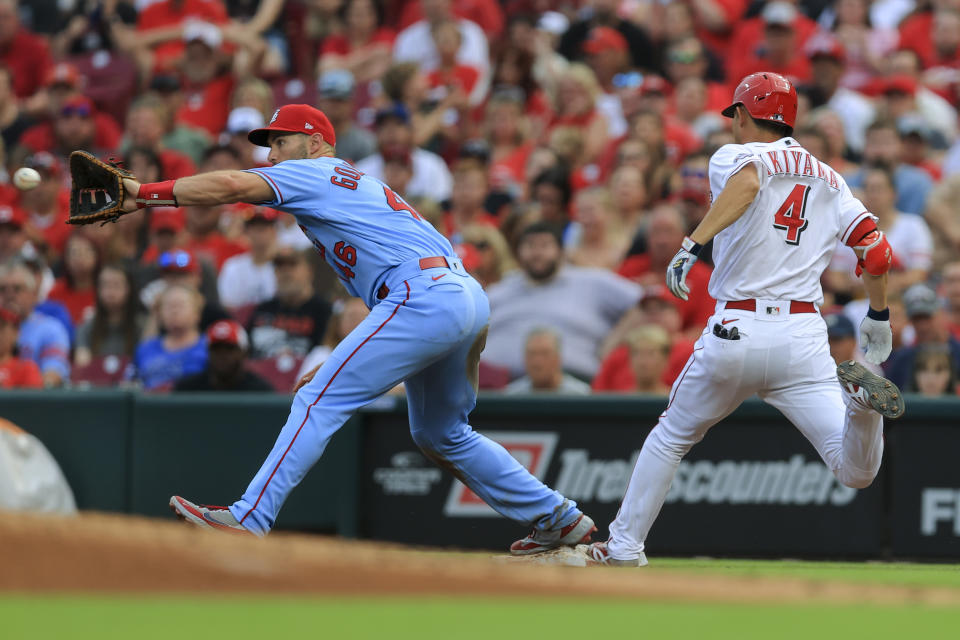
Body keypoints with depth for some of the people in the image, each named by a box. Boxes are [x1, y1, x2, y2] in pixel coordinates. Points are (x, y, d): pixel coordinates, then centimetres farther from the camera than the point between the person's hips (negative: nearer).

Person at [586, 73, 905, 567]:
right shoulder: (827, 179, 17)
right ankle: (859, 398, -34)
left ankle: (624, 547, 21)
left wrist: (694, 243, -31)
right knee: (855, 472, -6)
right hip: (804, 338, 2)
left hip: (735, 333, -2)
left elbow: (748, 180, -22)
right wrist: (878, 317, 23)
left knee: (671, 437, 22)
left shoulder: (734, 156, 4)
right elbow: (875, 248, 9)